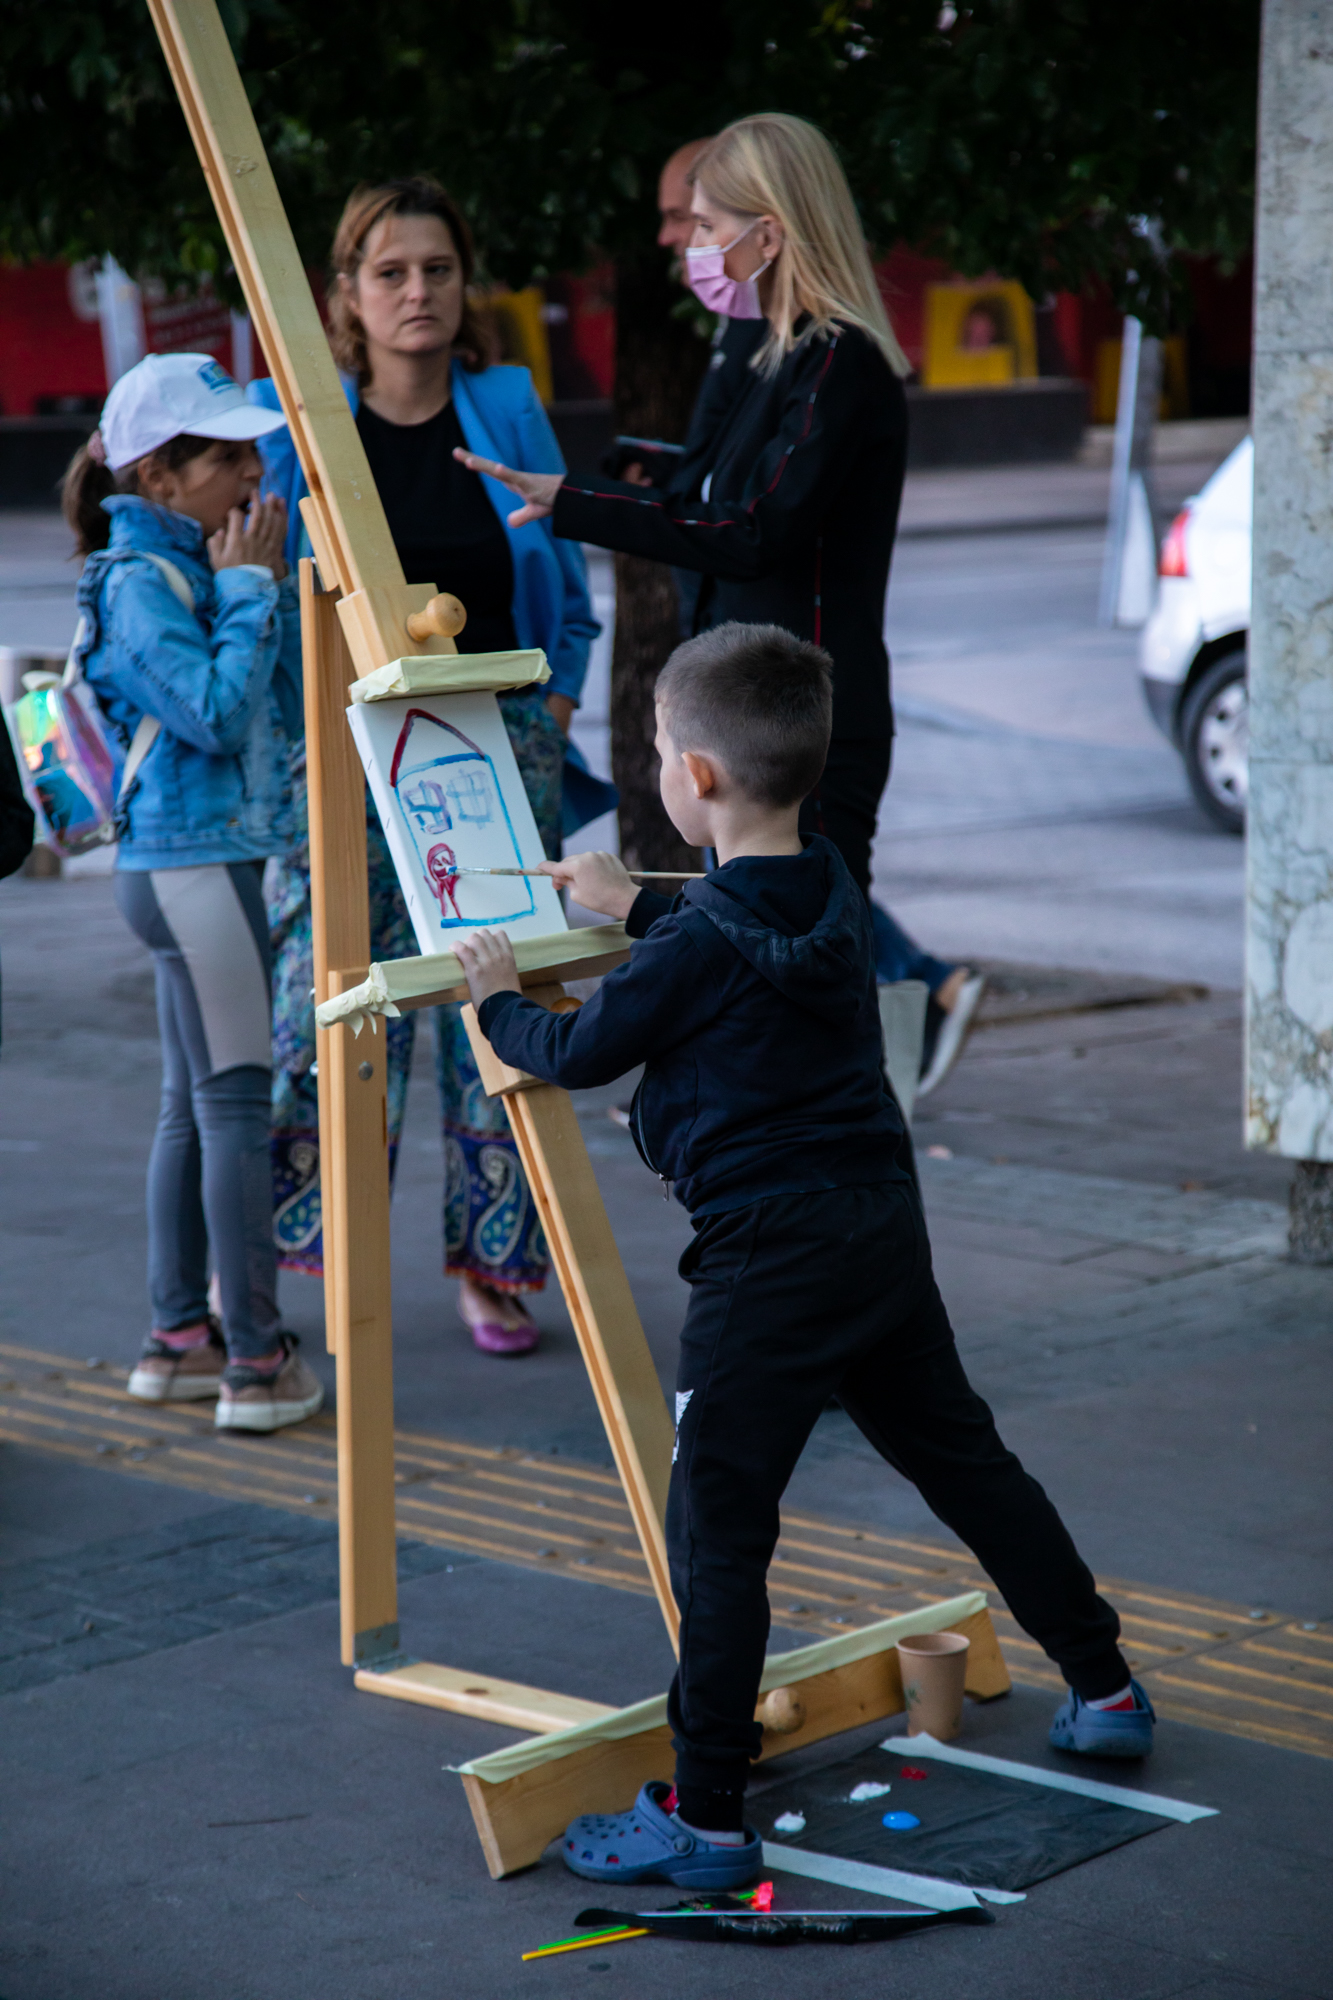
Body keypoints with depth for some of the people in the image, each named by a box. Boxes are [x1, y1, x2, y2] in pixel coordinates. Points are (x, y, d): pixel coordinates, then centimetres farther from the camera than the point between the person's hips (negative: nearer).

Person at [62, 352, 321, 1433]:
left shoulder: (194, 567, 13)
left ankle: (180, 1338, 21)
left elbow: (284, 705, 13)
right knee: (236, 1101, -8)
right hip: (193, 863, -10)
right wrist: (247, 589, -14)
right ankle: (257, 1361, -5)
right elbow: (216, 712, -23)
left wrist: (267, 583, 4)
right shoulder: (140, 583, -14)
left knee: (195, 1104, 13)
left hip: (202, 860, 10)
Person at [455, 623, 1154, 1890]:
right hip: (884, 1229, 8)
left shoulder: (693, 950, -17)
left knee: (715, 1532, -3)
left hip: (767, 1265, -8)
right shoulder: (832, 892, 5)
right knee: (965, 1461, 21)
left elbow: (577, 1055, -3)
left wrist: (499, 1001, 16)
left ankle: (704, 1819, -1)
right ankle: (1103, 1688, 31)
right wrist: (639, 907, 36)